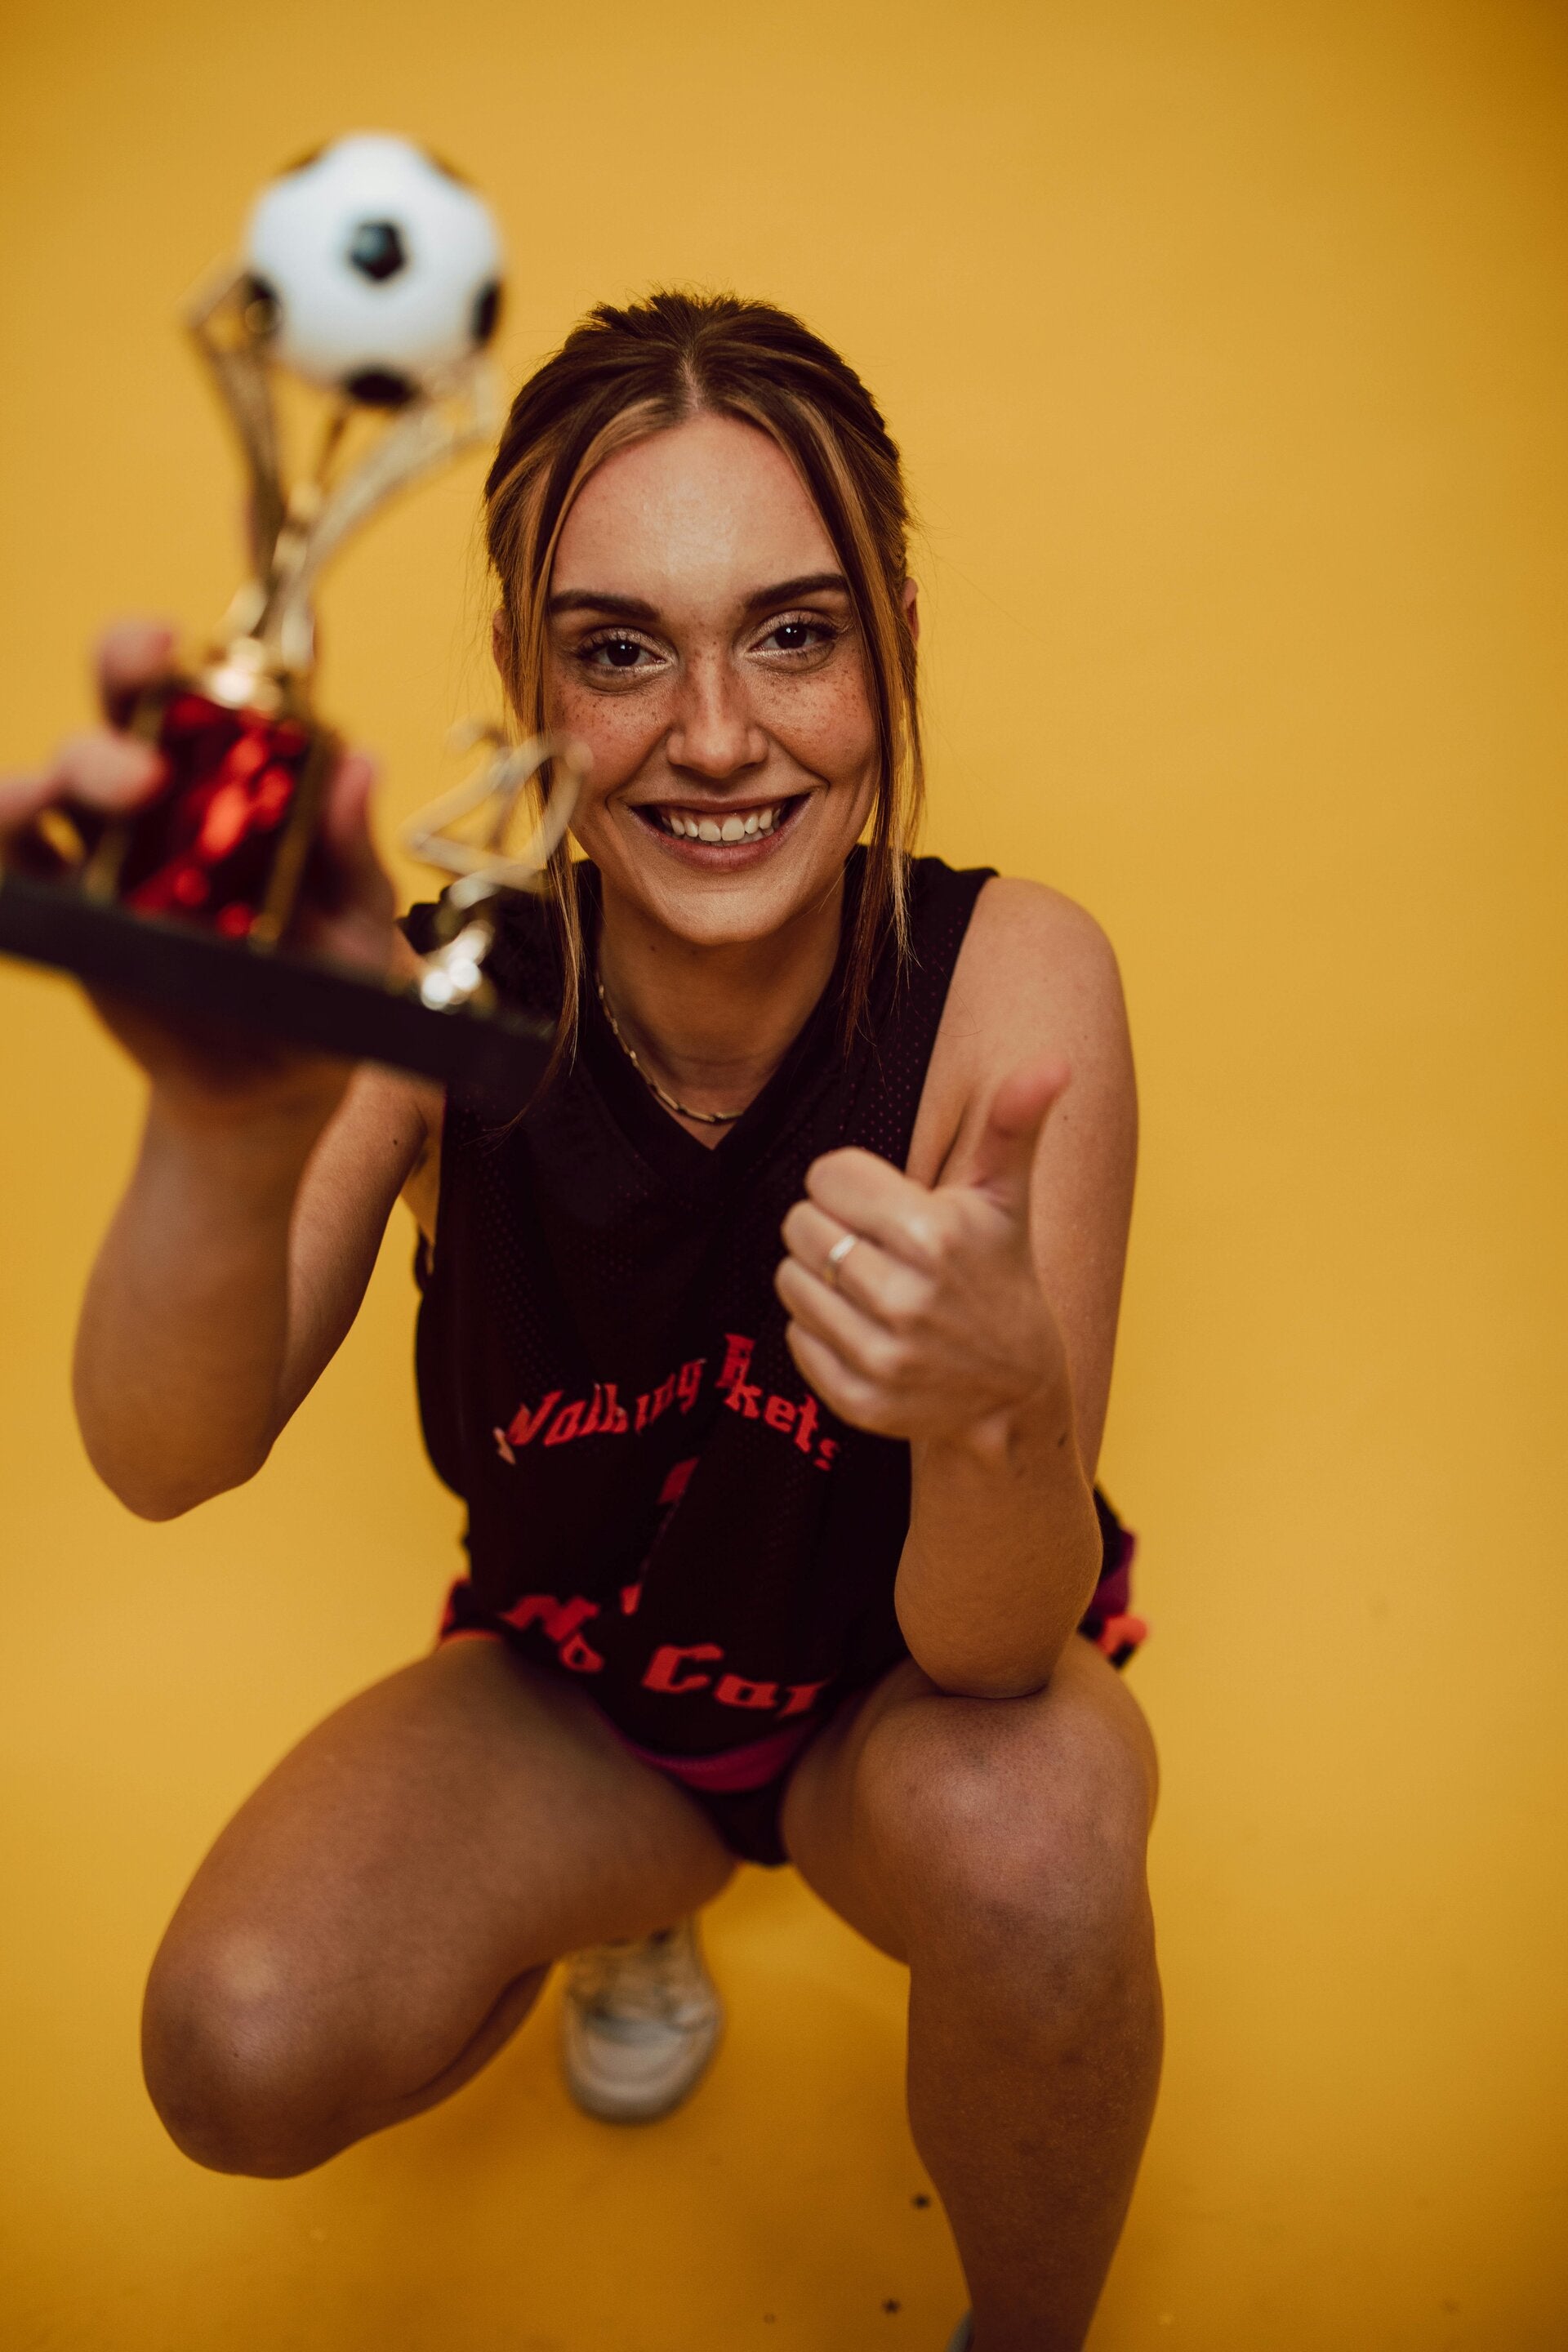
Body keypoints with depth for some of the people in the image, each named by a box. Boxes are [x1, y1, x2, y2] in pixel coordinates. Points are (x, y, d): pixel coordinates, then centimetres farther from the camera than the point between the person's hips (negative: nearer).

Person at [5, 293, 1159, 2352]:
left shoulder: (1012, 979, -26)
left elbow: (995, 1652, -28)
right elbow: (167, 1463, -34)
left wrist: (1003, 1410, -51)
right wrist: (230, 1141, -56)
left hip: (914, 1690, -1)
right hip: (574, 1689, 2)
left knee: (1024, 1846, -34)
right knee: (242, 2051, -21)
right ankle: (637, 1892, 15)